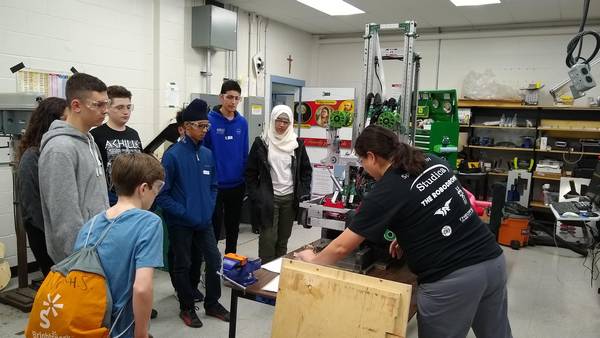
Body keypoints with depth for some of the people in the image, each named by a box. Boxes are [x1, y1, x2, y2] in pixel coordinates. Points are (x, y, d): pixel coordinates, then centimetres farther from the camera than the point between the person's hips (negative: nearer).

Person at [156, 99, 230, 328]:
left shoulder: (207, 154, 2)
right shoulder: (173, 155, -15)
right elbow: (162, 194, -14)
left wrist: (209, 209, 1)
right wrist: (184, 213, -16)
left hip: (204, 221, 5)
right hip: (180, 223, -5)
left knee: (214, 260, 10)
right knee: (183, 265, 10)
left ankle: (212, 303, 29)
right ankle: (187, 308, 28)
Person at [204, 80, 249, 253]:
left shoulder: (242, 122, 2)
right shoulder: (209, 120, -11)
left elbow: (245, 154, 8)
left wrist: (245, 180, 7)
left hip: (237, 184, 5)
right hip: (215, 184, -4)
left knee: (233, 227, 17)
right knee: (214, 227, 6)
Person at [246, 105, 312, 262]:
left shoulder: (297, 143, 5)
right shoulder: (261, 143, -2)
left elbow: (306, 170, 12)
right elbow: (251, 172, 1)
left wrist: (304, 193, 2)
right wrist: (255, 196, -5)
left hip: (290, 198, 3)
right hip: (268, 198, -2)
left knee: (283, 239, 11)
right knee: (268, 237, -3)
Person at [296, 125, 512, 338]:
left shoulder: (384, 193, -11)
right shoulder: (434, 162, 8)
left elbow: (341, 248, -4)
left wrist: (313, 260, 13)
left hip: (452, 278, -7)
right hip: (493, 260, 7)